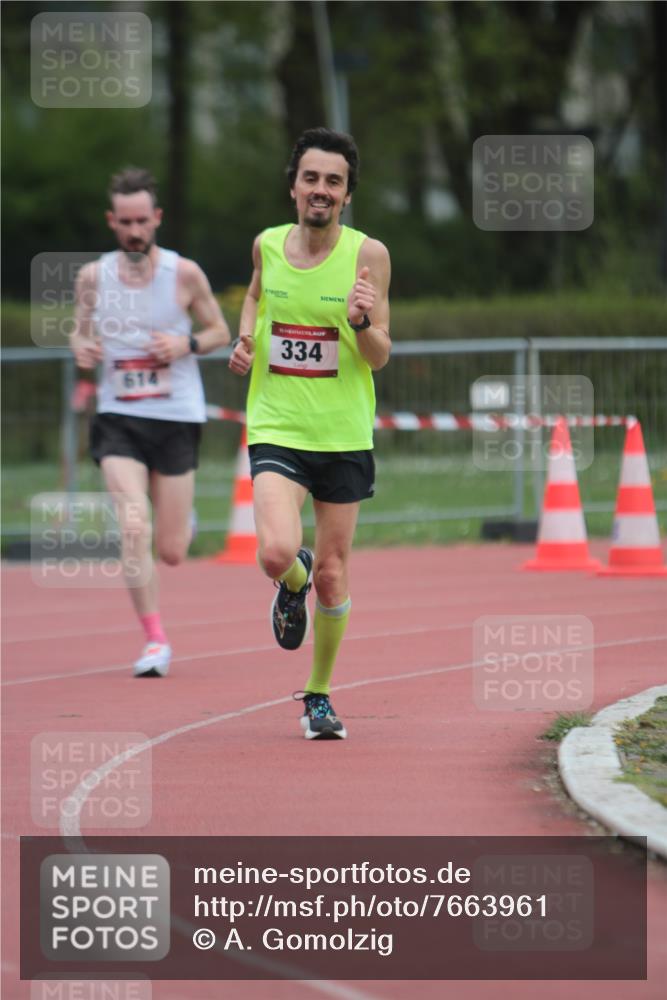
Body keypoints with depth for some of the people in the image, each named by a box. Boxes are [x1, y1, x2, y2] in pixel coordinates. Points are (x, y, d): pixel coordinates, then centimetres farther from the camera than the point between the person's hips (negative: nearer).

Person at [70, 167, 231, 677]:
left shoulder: (185, 274, -4)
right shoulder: (93, 277, 0)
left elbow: (220, 332, 6)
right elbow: (81, 332, 14)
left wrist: (186, 345, -14)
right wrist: (81, 347, -10)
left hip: (177, 418, 0)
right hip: (118, 419, 0)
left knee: (171, 552, 5)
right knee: (134, 528, -20)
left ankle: (183, 518, 44)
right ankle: (155, 639, -10)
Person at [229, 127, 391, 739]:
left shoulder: (368, 255, -7)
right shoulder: (267, 245, 1)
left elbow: (381, 357, -6)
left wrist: (362, 322, -27)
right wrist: (245, 338, 6)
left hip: (344, 436, 0)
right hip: (276, 430, 0)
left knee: (331, 574, 6)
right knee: (277, 554, -21)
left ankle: (319, 694, 26)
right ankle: (292, 585, 18)